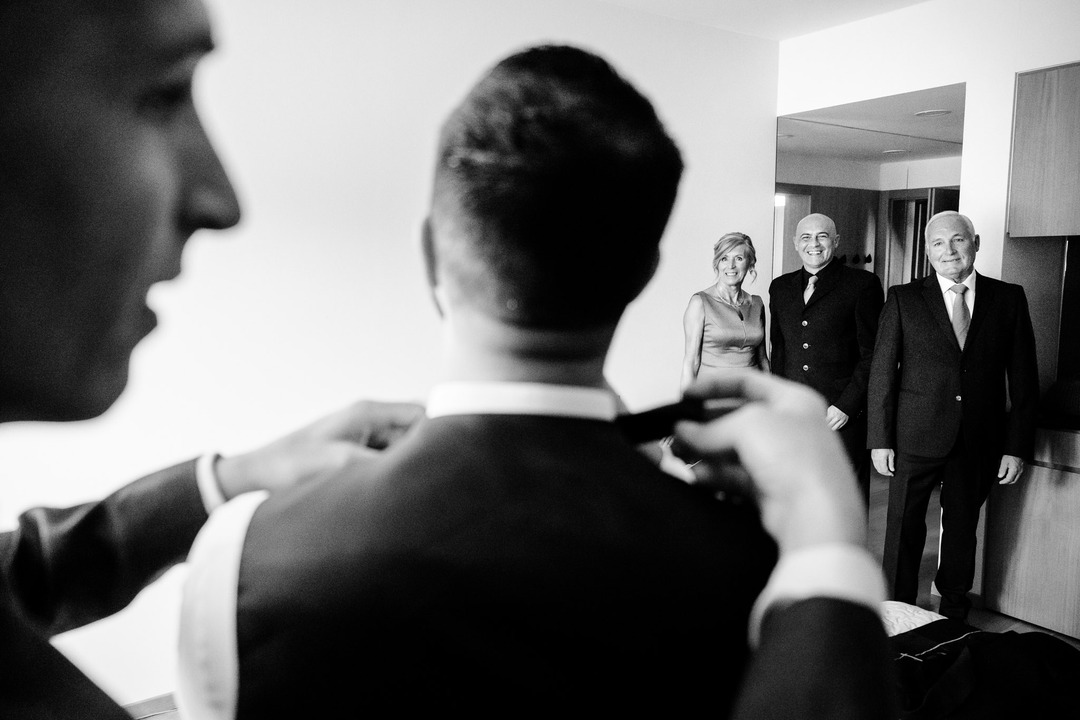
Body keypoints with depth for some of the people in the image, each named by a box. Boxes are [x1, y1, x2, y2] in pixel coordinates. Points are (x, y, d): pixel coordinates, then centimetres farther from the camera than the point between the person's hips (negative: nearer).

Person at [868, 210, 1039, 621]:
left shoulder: (1009, 298, 2)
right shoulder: (904, 299, -2)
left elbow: (1023, 378, 3)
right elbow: (882, 373, -3)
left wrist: (1017, 446, -2)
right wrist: (880, 440, -7)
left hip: (979, 442, 2)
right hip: (916, 437, -1)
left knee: (962, 529, 15)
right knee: (904, 528, 6)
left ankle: (953, 614, 33)